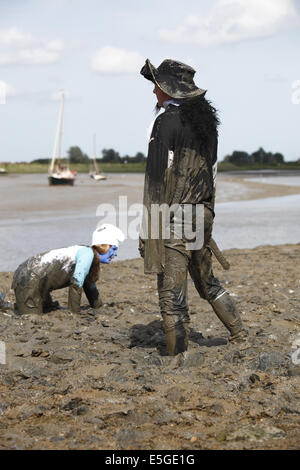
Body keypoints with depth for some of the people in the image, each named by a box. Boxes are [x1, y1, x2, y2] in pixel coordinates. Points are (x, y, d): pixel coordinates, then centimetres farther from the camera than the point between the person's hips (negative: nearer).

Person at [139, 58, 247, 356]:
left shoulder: (167, 122, -14)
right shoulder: (205, 120, 11)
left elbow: (157, 178, -16)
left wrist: (149, 230, -14)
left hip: (175, 218, -8)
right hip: (203, 214, 8)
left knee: (171, 294, -2)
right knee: (206, 282, 24)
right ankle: (239, 335, 30)